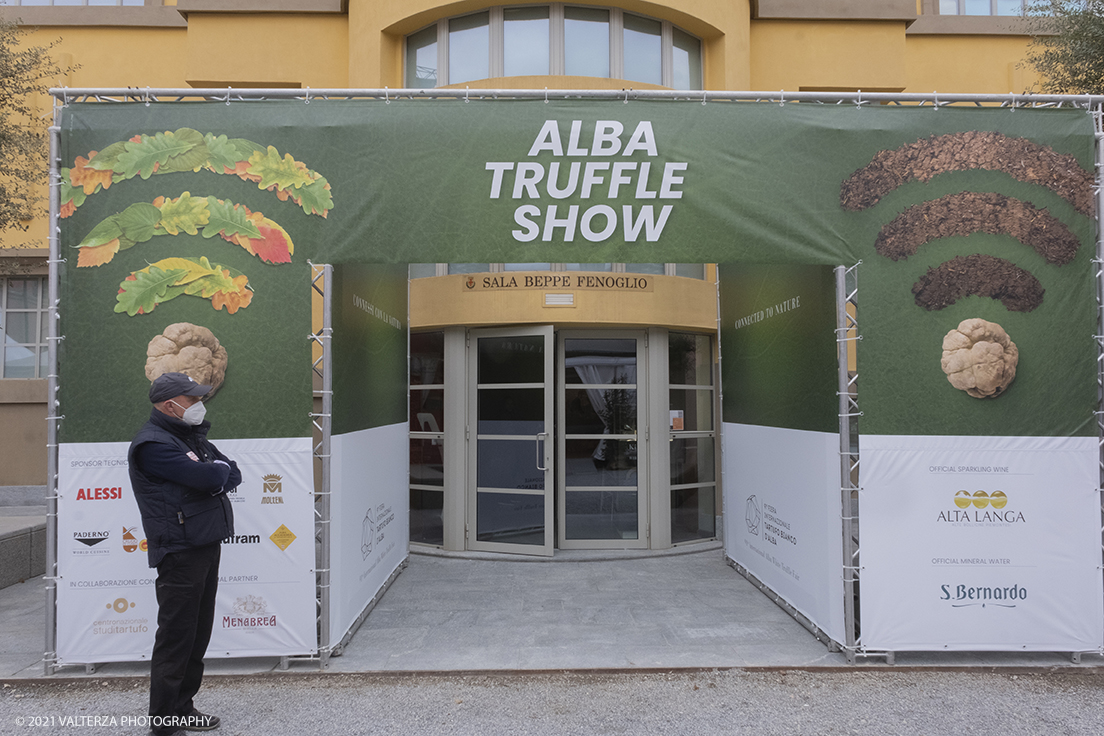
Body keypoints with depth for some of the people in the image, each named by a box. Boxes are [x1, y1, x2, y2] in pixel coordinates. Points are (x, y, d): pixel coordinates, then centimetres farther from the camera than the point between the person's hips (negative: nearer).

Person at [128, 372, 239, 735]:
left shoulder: (191, 436, 17)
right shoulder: (152, 443, -14)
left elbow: (233, 475, 11)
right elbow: (209, 478, -24)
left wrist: (212, 475, -10)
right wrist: (219, 470, -2)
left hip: (206, 547, 9)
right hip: (180, 552, -9)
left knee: (198, 633, 14)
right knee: (175, 636, -2)